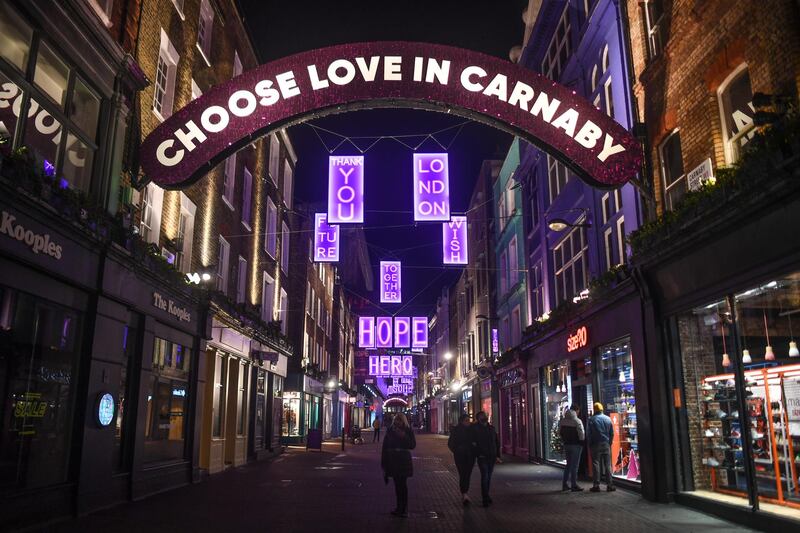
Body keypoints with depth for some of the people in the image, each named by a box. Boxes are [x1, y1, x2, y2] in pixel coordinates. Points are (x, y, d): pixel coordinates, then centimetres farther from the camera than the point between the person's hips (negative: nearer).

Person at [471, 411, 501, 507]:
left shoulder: (491, 428, 11)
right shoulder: (475, 428, -5)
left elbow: (497, 442, 15)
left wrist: (497, 456, 8)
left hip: (492, 457, 5)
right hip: (482, 456, -5)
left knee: (489, 477, 13)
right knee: (484, 477, -11)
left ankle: (486, 496, 26)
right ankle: (485, 499, -7)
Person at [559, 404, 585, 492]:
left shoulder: (562, 421, 6)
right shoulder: (577, 421, -14)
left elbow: (560, 432, 11)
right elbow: (581, 433, -16)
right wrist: (581, 441, 0)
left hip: (566, 444, 6)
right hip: (576, 445, -6)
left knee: (568, 464, 16)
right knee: (574, 465, 0)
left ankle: (564, 484, 18)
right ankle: (574, 485, 2)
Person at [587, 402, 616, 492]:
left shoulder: (591, 420, -6)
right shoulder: (608, 419, 3)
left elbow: (588, 434, -5)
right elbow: (612, 433, 6)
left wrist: (590, 444, 6)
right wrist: (609, 443, 15)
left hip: (595, 445, -2)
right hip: (606, 444, 3)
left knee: (596, 464, 1)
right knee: (608, 464, 7)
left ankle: (596, 485, -1)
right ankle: (609, 484, 5)